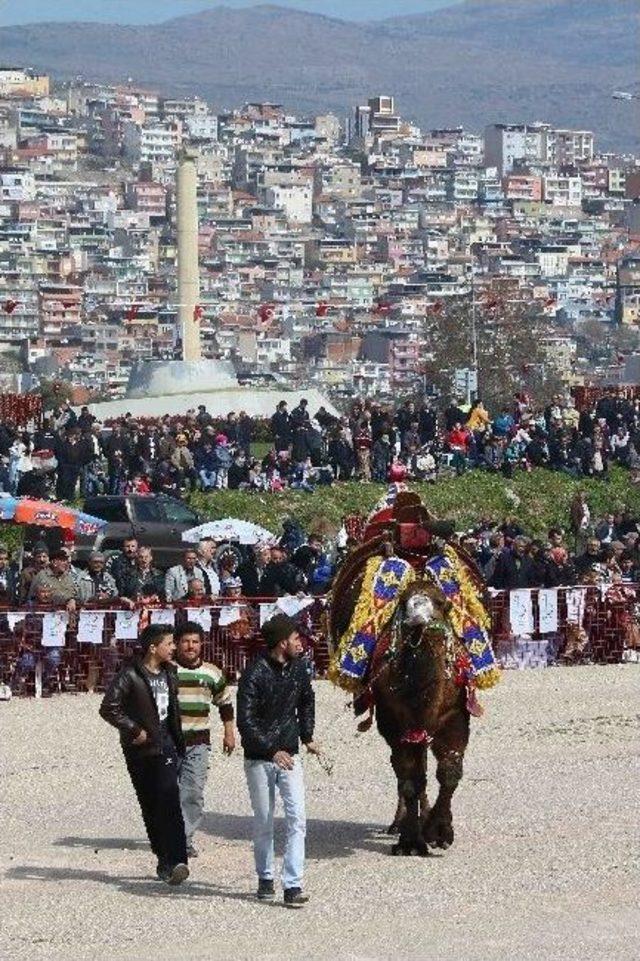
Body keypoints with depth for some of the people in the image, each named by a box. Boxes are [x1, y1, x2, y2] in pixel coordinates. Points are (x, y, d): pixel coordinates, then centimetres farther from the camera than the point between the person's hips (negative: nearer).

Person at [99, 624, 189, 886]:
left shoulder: (169, 673, 9)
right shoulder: (130, 675, -10)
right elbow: (108, 709, -15)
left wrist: (178, 744, 15)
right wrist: (134, 730, -15)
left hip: (165, 746, 2)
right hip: (139, 750, -2)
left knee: (169, 801, -14)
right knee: (150, 807, 6)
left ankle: (177, 861, -21)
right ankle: (164, 859, 18)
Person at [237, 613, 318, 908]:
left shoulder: (298, 668, 2)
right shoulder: (255, 674, -16)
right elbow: (245, 721, -21)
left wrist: (306, 736, 16)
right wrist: (272, 751, -29)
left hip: (289, 755, 4)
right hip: (259, 758, -4)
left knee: (297, 818, -9)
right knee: (263, 822, 7)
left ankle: (293, 885, -10)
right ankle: (265, 878, 25)